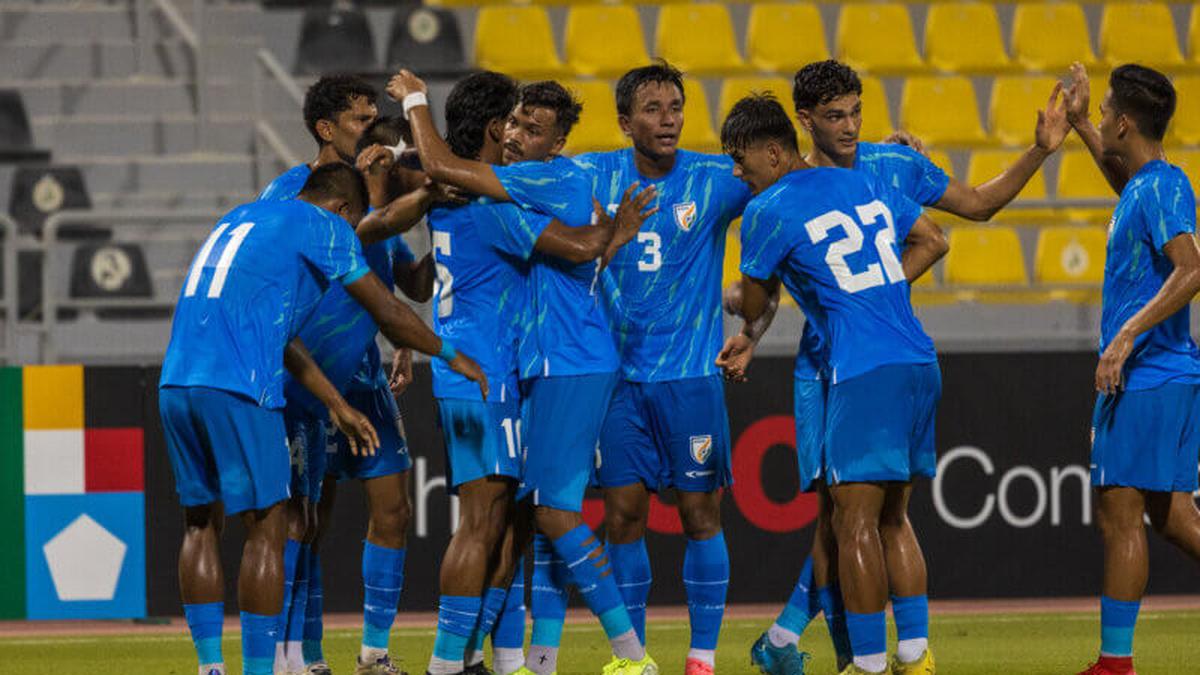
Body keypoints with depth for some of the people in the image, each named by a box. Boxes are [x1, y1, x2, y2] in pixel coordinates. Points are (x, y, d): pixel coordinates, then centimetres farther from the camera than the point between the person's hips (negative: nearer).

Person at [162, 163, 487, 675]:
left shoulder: (242, 218, 28)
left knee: (201, 525, 14)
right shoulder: (323, 226, 5)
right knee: (265, 529, 1)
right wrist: (451, 355, 24)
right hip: (236, 389, -7)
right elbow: (388, 314, 8)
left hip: (175, 383, 7)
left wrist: (337, 405, 37)